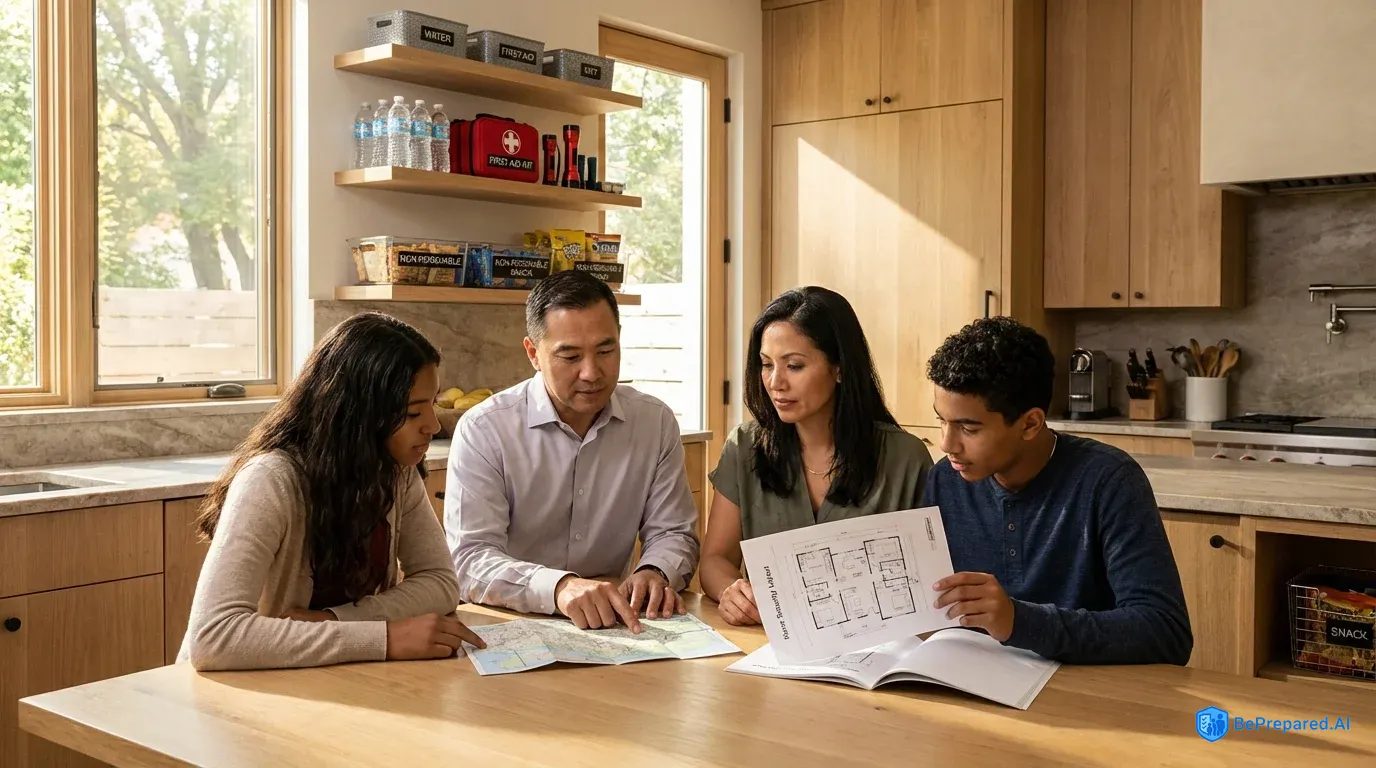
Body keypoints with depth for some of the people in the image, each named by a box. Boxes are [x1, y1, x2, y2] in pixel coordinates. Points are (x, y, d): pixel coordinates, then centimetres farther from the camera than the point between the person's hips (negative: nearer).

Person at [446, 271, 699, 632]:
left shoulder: (656, 422, 2)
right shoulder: (483, 430, -9)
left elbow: (673, 534, 7)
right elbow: (470, 559, -17)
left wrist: (655, 573, -16)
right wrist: (558, 586, -35)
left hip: (615, 627, 3)